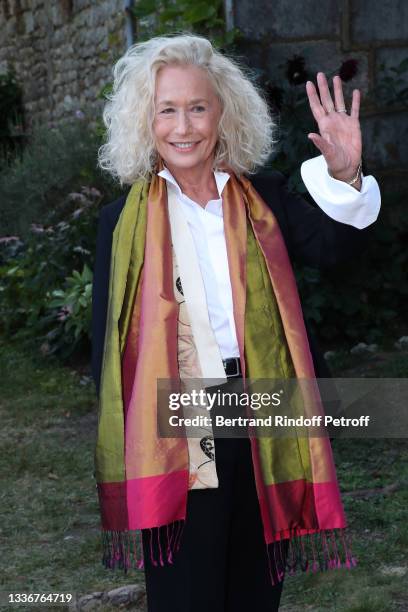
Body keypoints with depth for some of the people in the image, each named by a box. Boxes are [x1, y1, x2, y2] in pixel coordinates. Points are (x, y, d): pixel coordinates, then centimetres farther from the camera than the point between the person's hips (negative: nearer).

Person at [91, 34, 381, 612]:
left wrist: (345, 177, -30)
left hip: (264, 437, 2)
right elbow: (109, 342, 2)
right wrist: (121, 447, -3)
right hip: (173, 443, -2)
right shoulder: (125, 221, 1)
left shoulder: (263, 201, 6)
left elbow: (332, 245, -11)